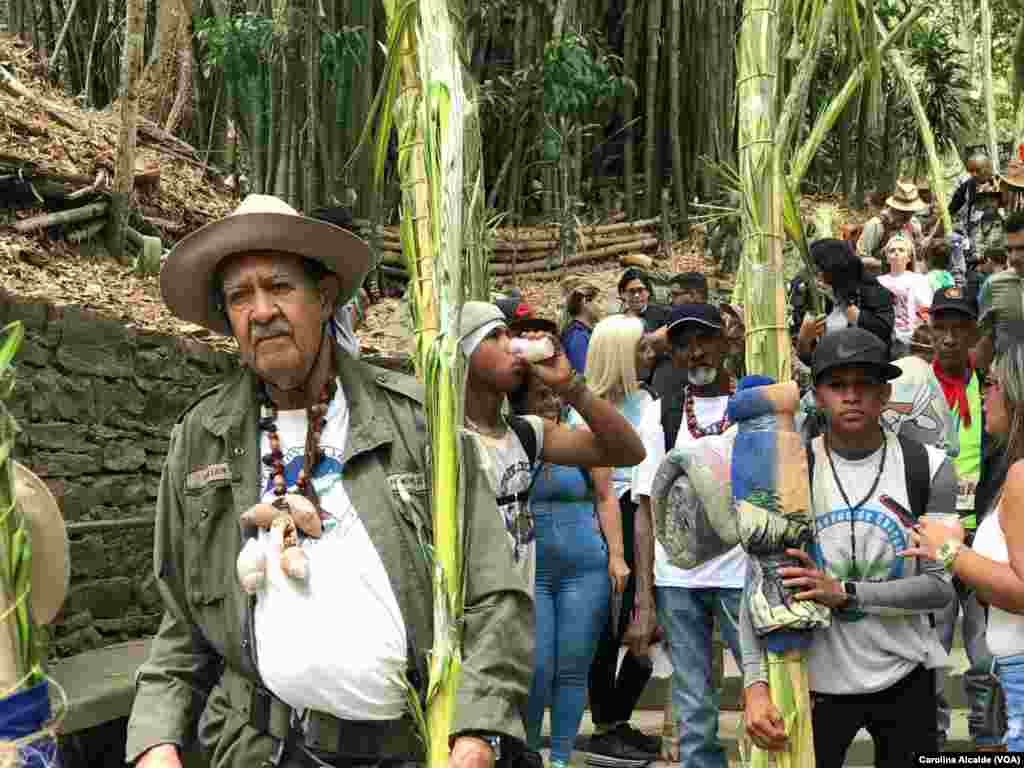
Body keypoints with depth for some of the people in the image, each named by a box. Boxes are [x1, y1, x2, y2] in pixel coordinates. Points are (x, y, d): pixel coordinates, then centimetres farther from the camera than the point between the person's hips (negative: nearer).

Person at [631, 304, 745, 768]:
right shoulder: (660, 414, 5)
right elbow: (647, 511, 4)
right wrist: (644, 602, -2)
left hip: (745, 571, -1)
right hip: (676, 577, 2)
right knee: (693, 708, 9)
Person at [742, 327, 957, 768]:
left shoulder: (928, 469, -5)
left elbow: (940, 587, -9)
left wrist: (844, 592, -22)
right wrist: (755, 684, -25)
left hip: (905, 675, 1)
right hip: (817, 677, -1)